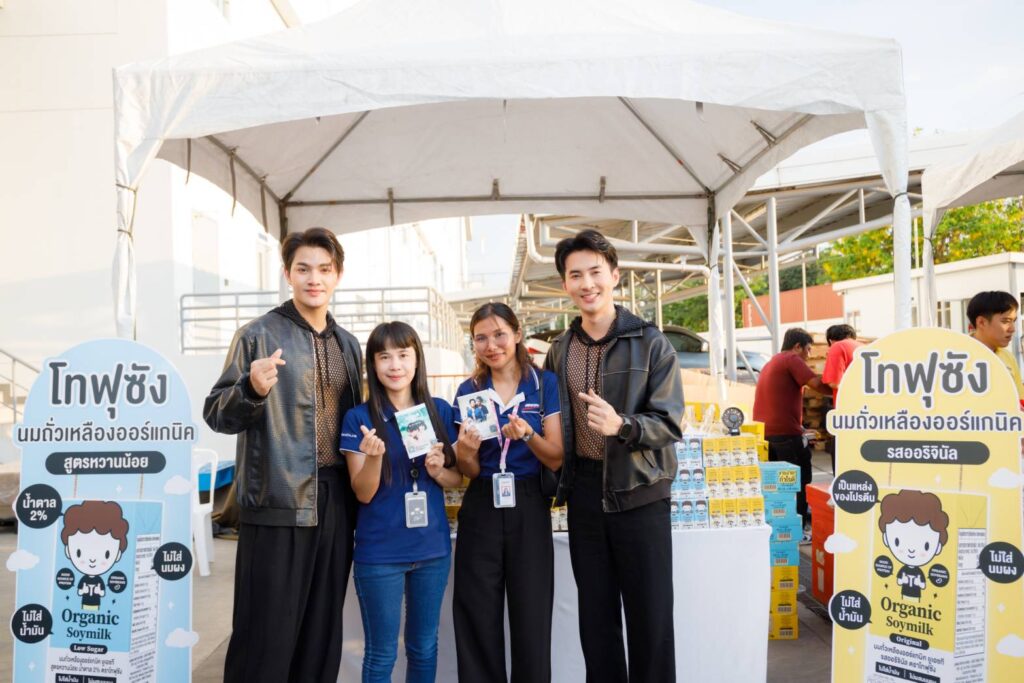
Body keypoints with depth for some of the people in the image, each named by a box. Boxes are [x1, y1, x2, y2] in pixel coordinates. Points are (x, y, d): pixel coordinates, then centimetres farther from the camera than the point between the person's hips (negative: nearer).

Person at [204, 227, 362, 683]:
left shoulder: (348, 344, 13)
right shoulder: (259, 334, -4)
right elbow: (217, 415, -8)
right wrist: (252, 389, -27)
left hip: (336, 504, 5)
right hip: (277, 505, -5)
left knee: (323, 636, 14)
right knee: (266, 638, 1)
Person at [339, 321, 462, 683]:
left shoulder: (440, 410, 0)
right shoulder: (359, 417, -8)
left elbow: (457, 478, 8)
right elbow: (363, 493, -10)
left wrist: (438, 471, -14)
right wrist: (374, 456, -28)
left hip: (433, 547, 3)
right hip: (379, 553, -3)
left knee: (424, 647, 17)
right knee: (381, 653, 9)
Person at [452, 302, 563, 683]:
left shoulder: (545, 384, -1)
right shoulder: (468, 390, 5)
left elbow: (556, 459, -4)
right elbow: (470, 471, 6)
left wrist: (527, 434, -22)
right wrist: (464, 454, -17)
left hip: (529, 509, -2)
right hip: (481, 510, 2)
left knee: (532, 621, 5)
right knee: (478, 623, 7)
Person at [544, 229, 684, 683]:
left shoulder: (651, 343, -8)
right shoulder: (559, 351, 6)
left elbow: (669, 424, -13)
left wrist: (621, 424, -30)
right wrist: (560, 480, 4)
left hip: (639, 492, -4)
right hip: (584, 492, 4)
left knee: (650, 614, 6)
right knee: (595, 613, 15)